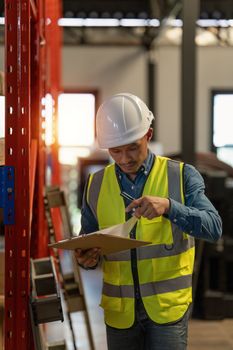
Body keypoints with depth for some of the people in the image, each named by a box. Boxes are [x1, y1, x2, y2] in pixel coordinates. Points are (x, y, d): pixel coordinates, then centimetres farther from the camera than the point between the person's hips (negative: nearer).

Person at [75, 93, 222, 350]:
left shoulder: (181, 175, -4)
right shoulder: (96, 184, 4)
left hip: (167, 306, -3)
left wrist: (169, 207, -30)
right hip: (119, 308, 3)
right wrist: (87, 258, -12)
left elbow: (213, 227, -14)